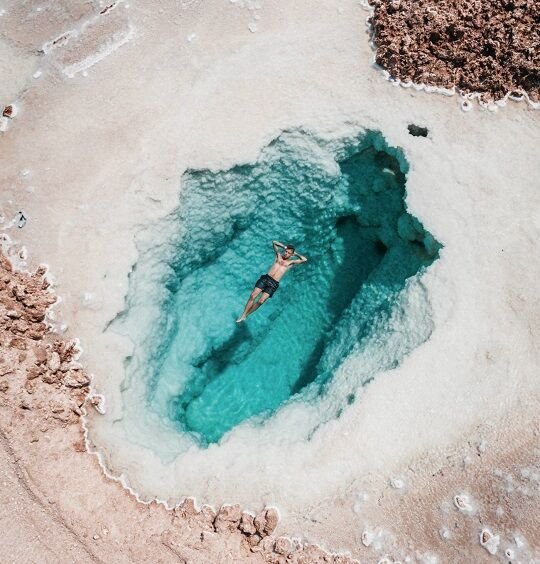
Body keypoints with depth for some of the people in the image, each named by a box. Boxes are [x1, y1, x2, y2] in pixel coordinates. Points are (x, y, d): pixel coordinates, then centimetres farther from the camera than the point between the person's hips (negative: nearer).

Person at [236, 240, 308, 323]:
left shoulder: (291, 262, 9)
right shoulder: (279, 255, 15)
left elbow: (304, 260, 2)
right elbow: (274, 242, 22)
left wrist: (296, 254, 12)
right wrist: (284, 246, 19)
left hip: (273, 284, -2)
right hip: (265, 278, 2)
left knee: (261, 301, -14)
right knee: (253, 296, -11)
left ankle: (246, 315, -1)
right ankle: (243, 315, -4)